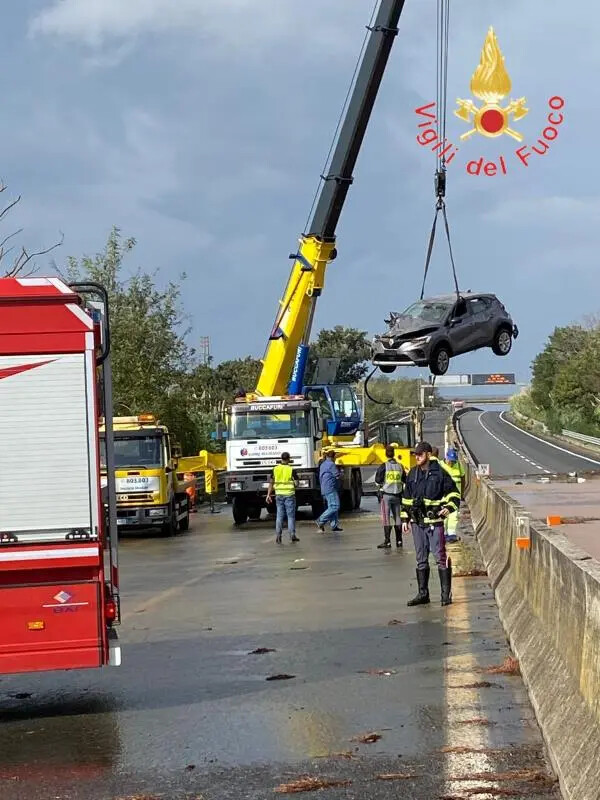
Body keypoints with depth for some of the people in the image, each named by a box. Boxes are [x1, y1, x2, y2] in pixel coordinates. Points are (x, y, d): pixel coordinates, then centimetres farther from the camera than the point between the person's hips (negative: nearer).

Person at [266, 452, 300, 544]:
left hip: (279, 494, 3)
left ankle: (278, 534, 2)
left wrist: (268, 495, 6)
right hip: (289, 495, -3)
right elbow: (296, 483, -8)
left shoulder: (275, 469, 2)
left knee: (279, 516, 8)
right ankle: (292, 534, 5)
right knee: (291, 515, 6)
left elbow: (271, 482, 2)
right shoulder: (291, 469, -8)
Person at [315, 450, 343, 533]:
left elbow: (320, 477, 24)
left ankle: (334, 525, 8)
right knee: (334, 507, -12)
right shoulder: (331, 464, -12)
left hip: (324, 490, 10)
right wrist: (340, 472, 8)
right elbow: (338, 476, -13)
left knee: (332, 507, 11)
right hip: (331, 489, -10)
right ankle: (321, 521, -17)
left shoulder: (323, 464, 17)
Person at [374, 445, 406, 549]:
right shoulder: (400, 466, 3)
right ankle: (399, 541, 15)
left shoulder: (383, 467, -10)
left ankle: (387, 541, -5)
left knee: (386, 519, -3)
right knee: (397, 518, 11)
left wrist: (380, 486, 12)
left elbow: (378, 482, -7)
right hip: (397, 495, 4)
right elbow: (404, 481, 11)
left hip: (386, 495, -4)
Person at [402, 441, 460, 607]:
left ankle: (446, 594, -1)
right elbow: (406, 498, 18)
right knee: (421, 560, 11)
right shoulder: (412, 474, 11)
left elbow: (454, 494, 0)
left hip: (435, 521, -5)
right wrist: (405, 519, 15)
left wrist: (449, 507, -18)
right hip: (417, 523, 6)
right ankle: (423, 594, 17)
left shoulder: (439, 473, -4)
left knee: (441, 558, -5)